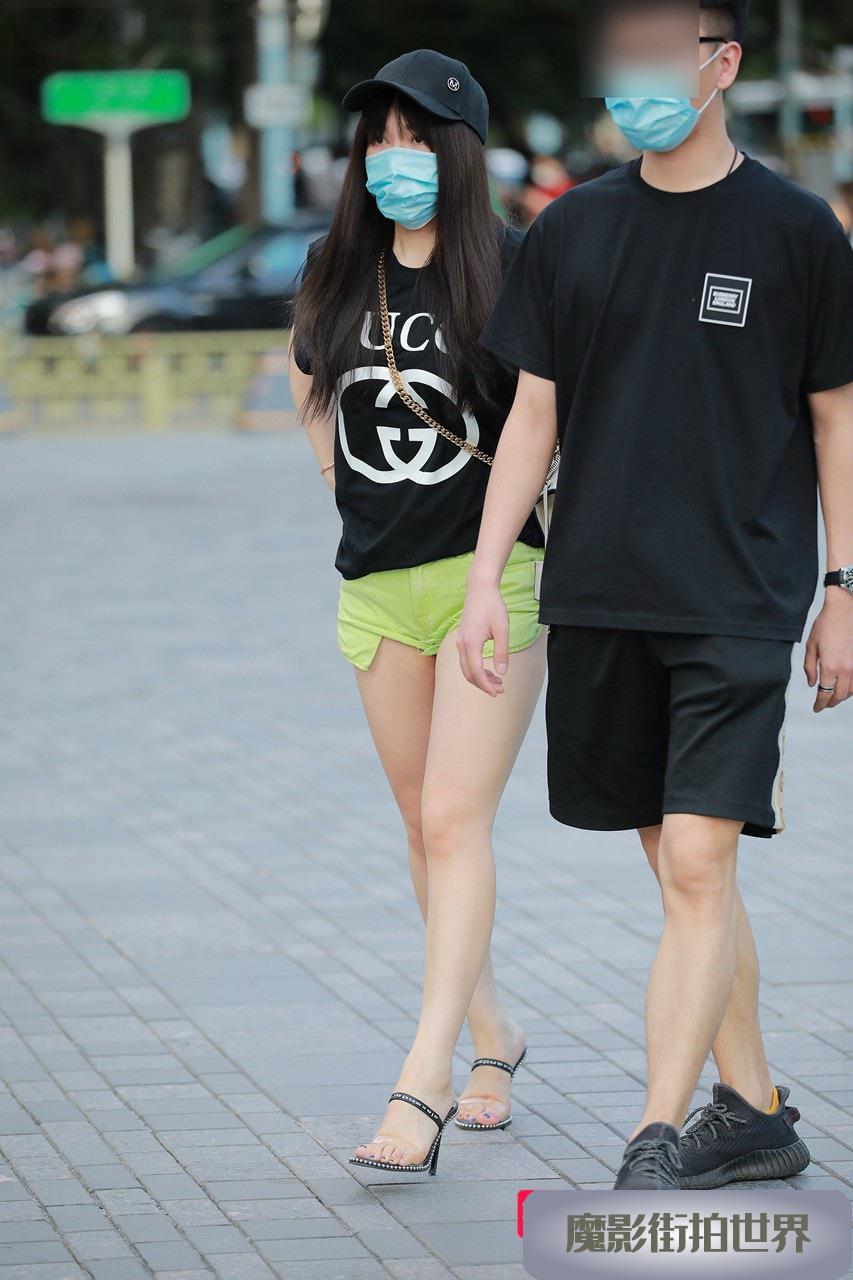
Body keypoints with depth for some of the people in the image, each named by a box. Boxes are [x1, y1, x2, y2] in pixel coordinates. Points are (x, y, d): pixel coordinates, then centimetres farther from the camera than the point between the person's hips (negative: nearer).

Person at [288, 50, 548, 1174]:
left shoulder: (511, 271, -10)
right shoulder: (337, 273, 6)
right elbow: (307, 374, 23)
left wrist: (534, 539, -5)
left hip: (493, 575, -5)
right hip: (378, 585, 6)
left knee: (454, 825, -13)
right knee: (427, 828, 13)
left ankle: (422, 1084, -17)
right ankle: (493, 1036, 30)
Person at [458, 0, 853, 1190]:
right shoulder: (571, 230, 7)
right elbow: (533, 415, 11)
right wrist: (485, 578, 5)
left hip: (739, 602, -4)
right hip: (599, 599, 4)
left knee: (700, 867, -13)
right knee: (681, 871, 10)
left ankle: (657, 1141, -13)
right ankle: (754, 1114, 22)